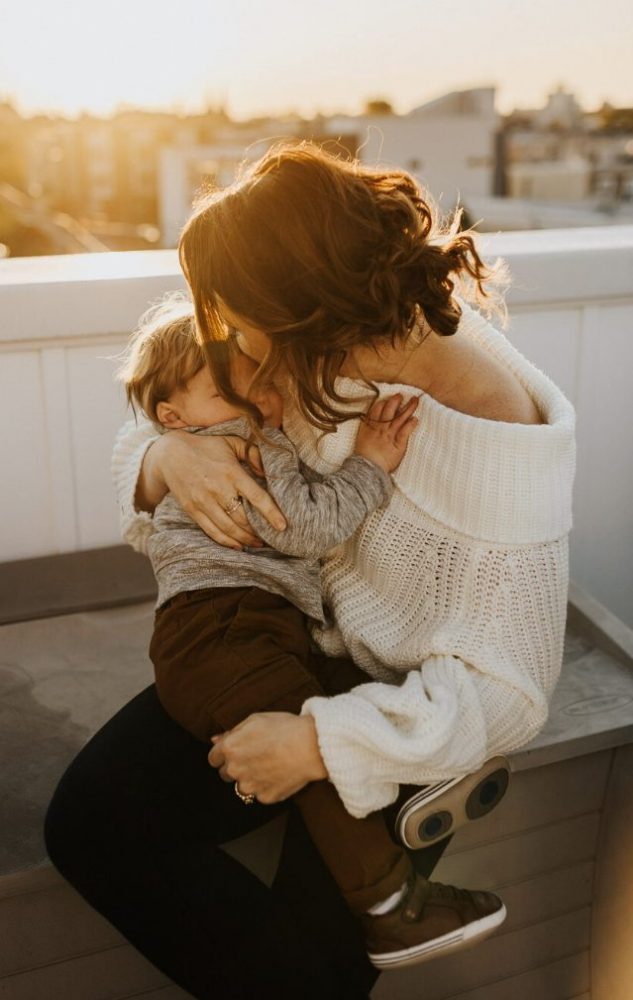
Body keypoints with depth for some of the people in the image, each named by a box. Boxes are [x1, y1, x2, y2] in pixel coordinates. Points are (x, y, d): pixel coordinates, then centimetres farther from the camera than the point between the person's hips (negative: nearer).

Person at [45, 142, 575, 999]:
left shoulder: (498, 439, -29)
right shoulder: (322, 354, -13)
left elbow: (506, 689, -24)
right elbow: (176, 404, 2)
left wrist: (321, 740, -29)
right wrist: (170, 455, -23)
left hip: (403, 704, -5)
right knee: (86, 820, -6)